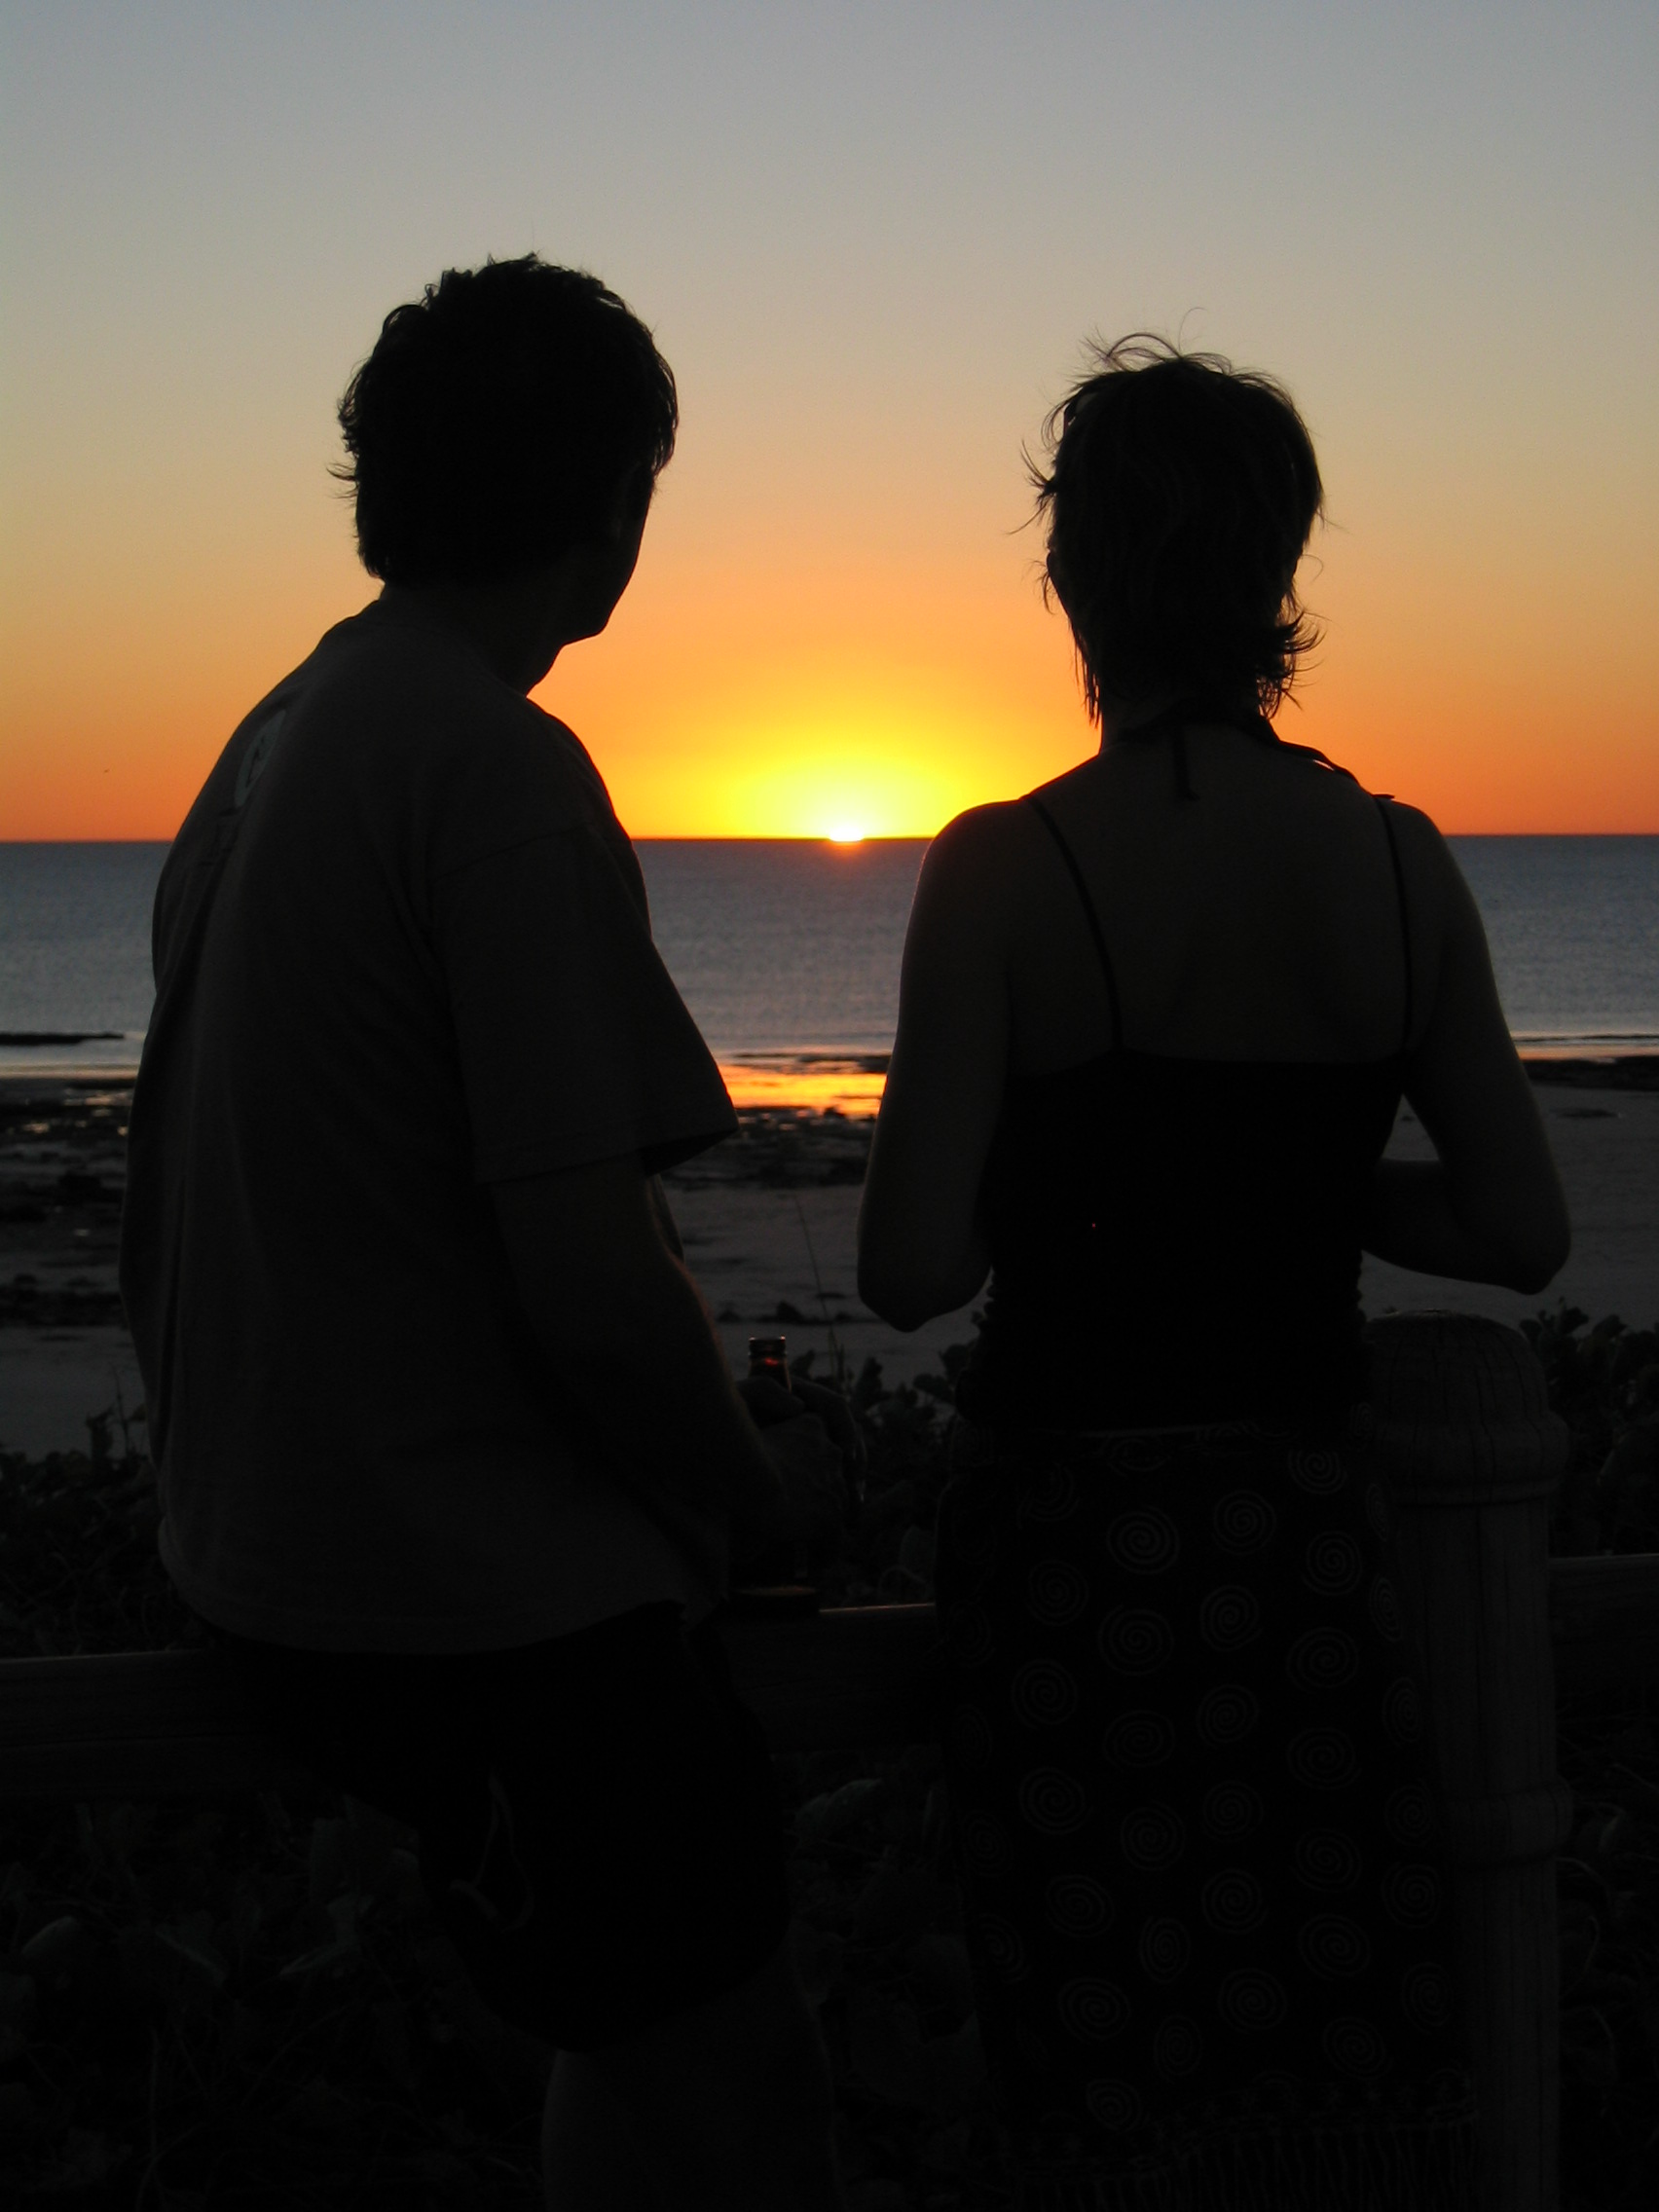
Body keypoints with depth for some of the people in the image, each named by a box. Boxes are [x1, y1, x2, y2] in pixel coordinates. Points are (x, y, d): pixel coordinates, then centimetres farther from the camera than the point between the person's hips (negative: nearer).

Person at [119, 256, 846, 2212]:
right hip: (486, 1601, -9)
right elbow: (594, 1292, -24)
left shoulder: (277, 734, 11)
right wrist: (752, 1503, -4)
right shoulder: (503, 768, -18)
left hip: (274, 1556, 9)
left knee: (659, 2022, 21)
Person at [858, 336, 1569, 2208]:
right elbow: (1522, 1231, 0)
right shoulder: (1397, 861, -4)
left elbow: (911, 1270, -16)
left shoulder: (1003, 871, -14)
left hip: (1076, 1524, -3)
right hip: (1312, 1526, 3)